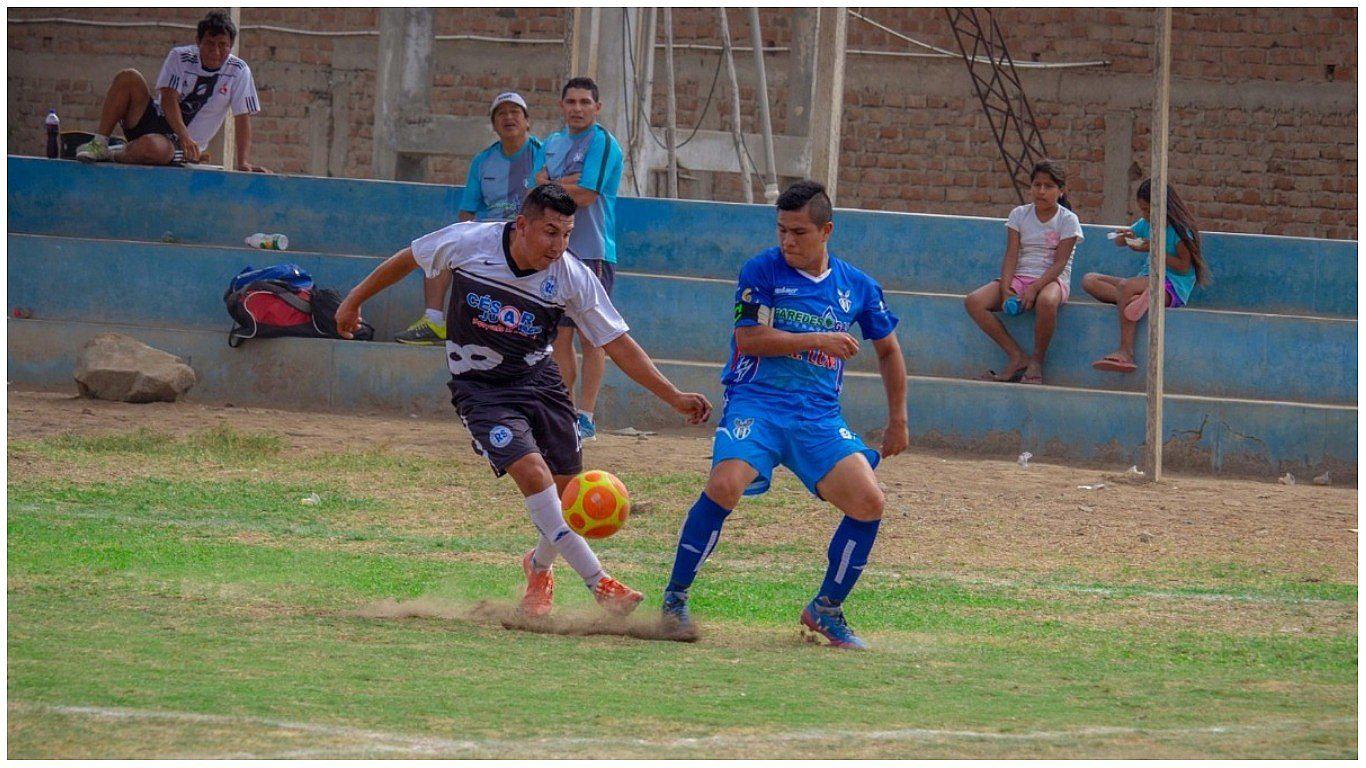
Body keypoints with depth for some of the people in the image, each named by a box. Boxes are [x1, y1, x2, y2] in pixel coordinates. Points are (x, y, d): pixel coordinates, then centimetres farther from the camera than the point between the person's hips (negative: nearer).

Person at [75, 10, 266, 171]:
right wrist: (184, 136, -30)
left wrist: (244, 163, -18)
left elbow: (242, 118, -6)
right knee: (128, 78, -23)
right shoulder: (180, 57, -3)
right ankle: (99, 144, -19)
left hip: (178, 148, -2)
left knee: (152, 147, -40)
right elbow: (169, 99, -14)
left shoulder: (238, 71, -4)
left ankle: (114, 156, -8)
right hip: (155, 120, 2)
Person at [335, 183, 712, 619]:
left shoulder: (572, 277, -14)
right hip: (479, 387, -3)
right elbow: (409, 259, 1)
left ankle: (540, 567, 33)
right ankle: (599, 585, -23)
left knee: (570, 489, 0)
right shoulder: (469, 241, -18)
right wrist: (355, 300, 12)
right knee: (534, 474, -22)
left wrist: (673, 397, -15)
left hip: (538, 381, 3)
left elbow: (618, 344, -9)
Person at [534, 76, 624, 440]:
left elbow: (586, 195, -13)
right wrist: (571, 183, -10)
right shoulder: (552, 143, 17)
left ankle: (586, 416, -5)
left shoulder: (604, 143, -5)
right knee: (561, 337, 7)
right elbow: (539, 186, 6)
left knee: (590, 338, -6)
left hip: (592, 251, -6)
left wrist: (552, 186, 0)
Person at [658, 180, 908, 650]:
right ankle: (675, 597, -12)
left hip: (820, 418, 4)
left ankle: (826, 610, 8)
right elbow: (748, 338, -10)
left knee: (869, 502, -13)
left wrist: (897, 421, 22)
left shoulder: (857, 287, 10)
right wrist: (816, 340, -14)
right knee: (725, 485, -29)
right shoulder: (762, 271, 0)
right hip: (756, 404, -4)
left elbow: (887, 348, 23)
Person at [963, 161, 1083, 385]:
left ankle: (1037, 360, -20)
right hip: (1019, 277, 4)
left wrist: (1034, 287, -25)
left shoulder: (1068, 220, 0)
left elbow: (1060, 263, -10)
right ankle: (1017, 358, -21)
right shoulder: (1020, 215, 9)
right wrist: (1005, 289, -15)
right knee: (973, 302, -22)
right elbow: (1011, 257, 2)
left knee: (1046, 301, -43)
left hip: (1052, 279, -4)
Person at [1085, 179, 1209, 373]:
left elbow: (1184, 266, -12)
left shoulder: (1179, 229, -7)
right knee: (1089, 281, -7)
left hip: (1173, 287, -8)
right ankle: (1137, 298, -32)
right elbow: (1119, 241, 26)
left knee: (1125, 285, -37)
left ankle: (1125, 353, -41)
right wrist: (1123, 236, 2)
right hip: (1147, 280, 8)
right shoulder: (1147, 224, 14)